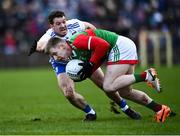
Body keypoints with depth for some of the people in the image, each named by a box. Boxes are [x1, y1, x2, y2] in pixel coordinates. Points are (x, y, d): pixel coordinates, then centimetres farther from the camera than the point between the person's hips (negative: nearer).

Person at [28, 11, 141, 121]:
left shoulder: (74, 25, -27)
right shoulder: (50, 36, -34)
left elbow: (89, 26, -4)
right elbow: (40, 46, -58)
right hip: (62, 65, -2)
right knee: (69, 94, -21)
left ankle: (125, 108, 22)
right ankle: (90, 113, 6)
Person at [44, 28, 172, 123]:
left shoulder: (77, 41, -17)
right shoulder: (75, 54, 13)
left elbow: (103, 45, -25)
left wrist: (90, 64, -16)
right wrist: (87, 73, -2)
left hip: (121, 46, -10)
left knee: (109, 86, -17)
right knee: (125, 92, 10)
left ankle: (146, 75, -16)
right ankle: (160, 109, 12)